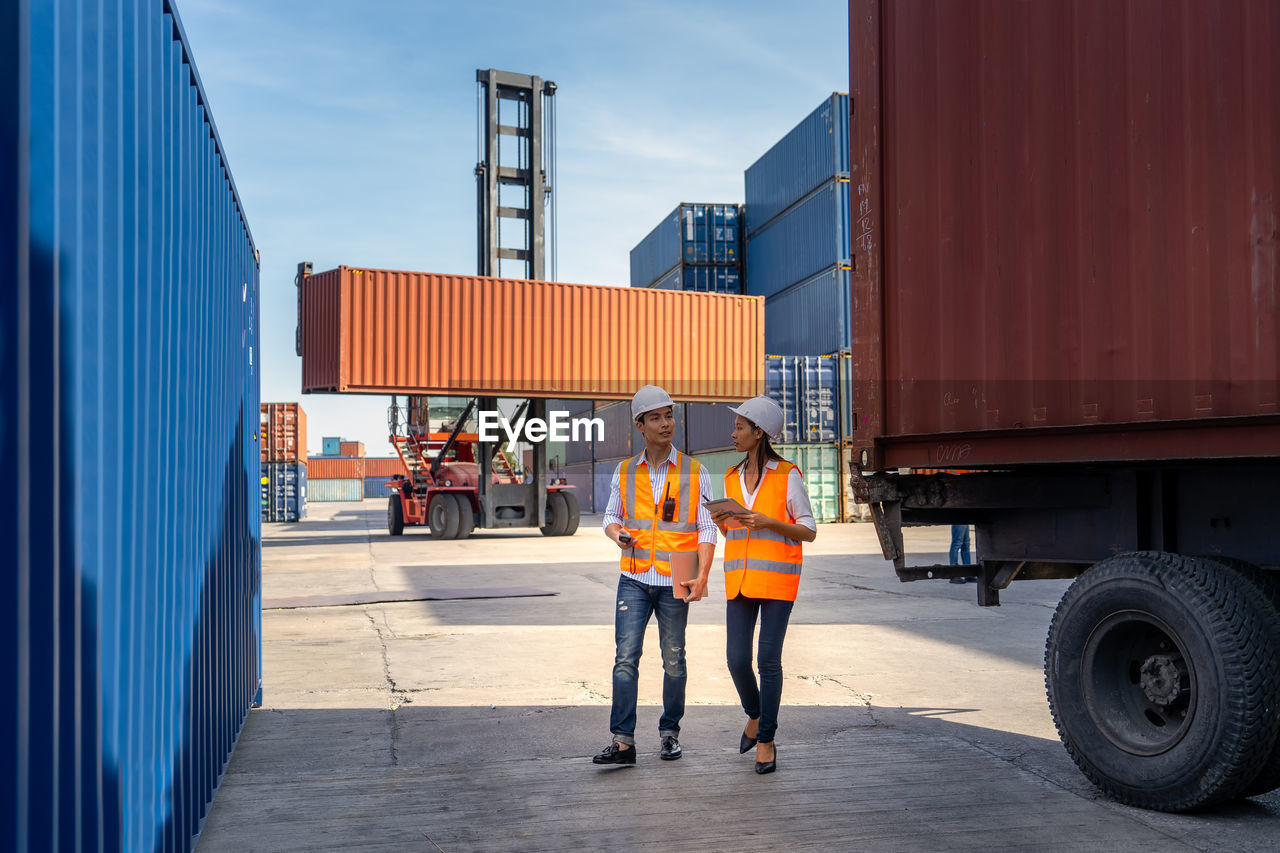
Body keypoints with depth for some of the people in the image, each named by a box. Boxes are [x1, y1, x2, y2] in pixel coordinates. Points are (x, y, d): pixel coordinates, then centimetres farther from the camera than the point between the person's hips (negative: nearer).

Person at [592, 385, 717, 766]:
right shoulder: (624, 472, 5)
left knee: (673, 660, 8)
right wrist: (617, 533, -9)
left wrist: (702, 576, -15)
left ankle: (670, 733, 24)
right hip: (634, 580, 1)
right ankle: (623, 741, -6)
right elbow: (611, 516, 16)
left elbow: (707, 530, -2)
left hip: (675, 582, -1)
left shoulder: (694, 473, -1)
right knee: (625, 656, -8)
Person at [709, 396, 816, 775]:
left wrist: (768, 522, -18)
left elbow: (809, 531, -4)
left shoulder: (787, 475, -5)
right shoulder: (732, 477, 11)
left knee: (768, 658, -6)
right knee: (737, 659, -1)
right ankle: (755, 716, 28)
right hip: (740, 577, 5)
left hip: (777, 576, -5)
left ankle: (766, 740, 9)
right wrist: (721, 522, -3)